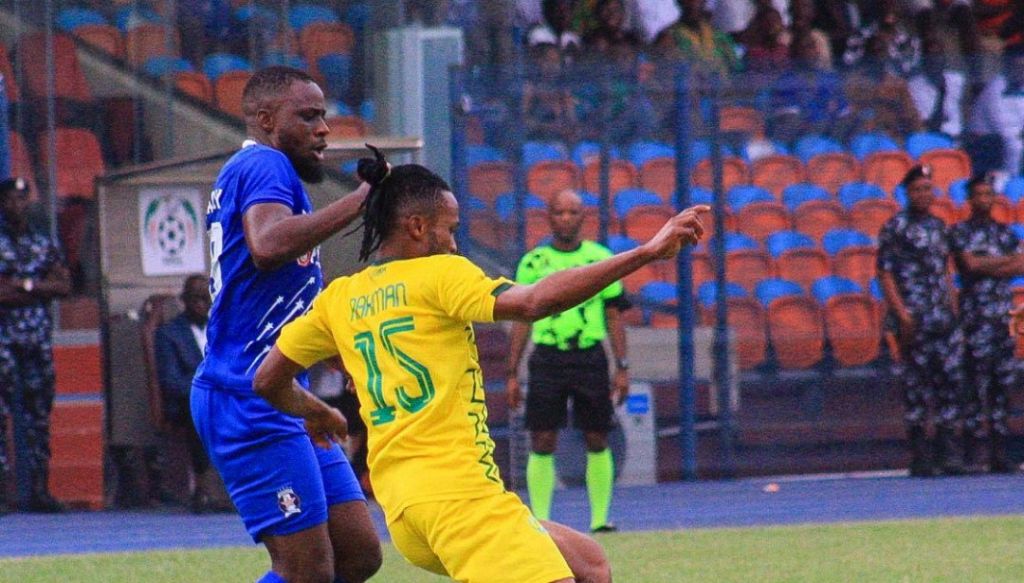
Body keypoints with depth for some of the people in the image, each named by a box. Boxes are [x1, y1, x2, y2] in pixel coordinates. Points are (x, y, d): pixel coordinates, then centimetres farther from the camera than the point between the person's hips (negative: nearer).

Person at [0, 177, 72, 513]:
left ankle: (39, 488, 5)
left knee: (38, 411, 3)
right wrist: (42, 290, -10)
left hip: (39, 337, 4)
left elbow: (64, 284, 4)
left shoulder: (44, 243, 15)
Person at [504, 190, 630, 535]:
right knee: (542, 442, -5)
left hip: (591, 357, 0)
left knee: (597, 441, 2)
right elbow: (521, 321, 10)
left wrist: (622, 368, 3)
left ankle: (600, 519, 9)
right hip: (547, 357, 0)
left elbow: (614, 318, 9)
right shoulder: (533, 263, 7)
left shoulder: (601, 258, 7)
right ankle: (540, 521, -1)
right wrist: (512, 375, 5)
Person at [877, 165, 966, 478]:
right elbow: (885, 273, -8)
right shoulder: (895, 227, -3)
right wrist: (902, 313, -16)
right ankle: (919, 454, 0)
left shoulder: (938, 227, 17)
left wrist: (953, 309, 15)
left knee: (951, 381, 2)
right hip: (913, 320, -6)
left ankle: (947, 451, 7)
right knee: (915, 385, -4)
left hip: (944, 319, 6)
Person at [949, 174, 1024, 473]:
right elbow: (970, 264, -11)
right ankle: (971, 454, -11)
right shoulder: (961, 232, 3)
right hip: (976, 312, -5)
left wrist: (987, 266, -8)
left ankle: (999, 453, 6)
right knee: (976, 384, -10)